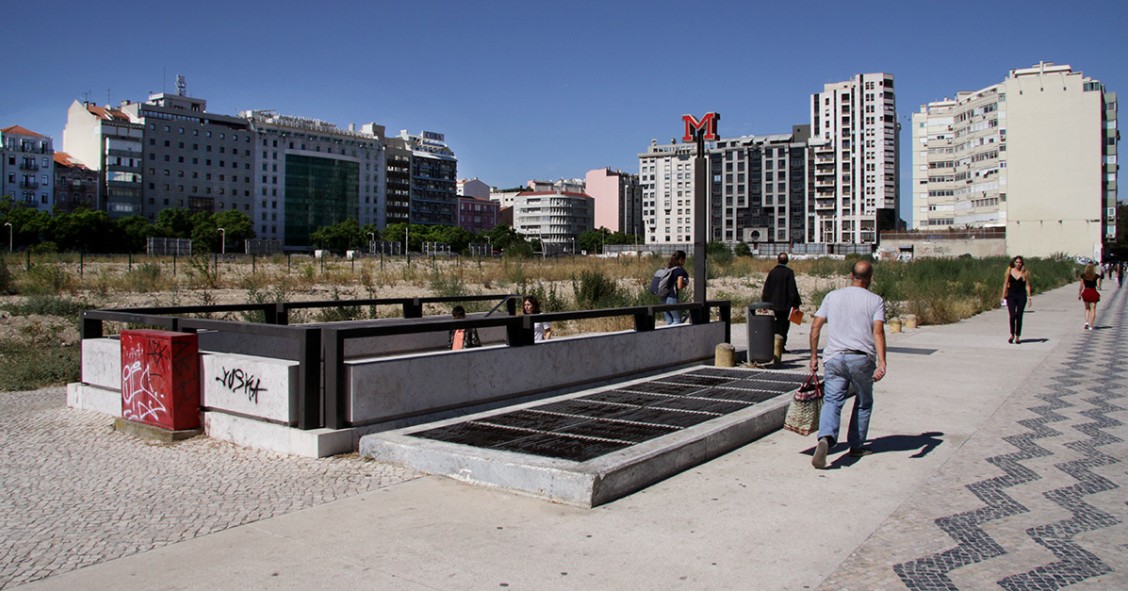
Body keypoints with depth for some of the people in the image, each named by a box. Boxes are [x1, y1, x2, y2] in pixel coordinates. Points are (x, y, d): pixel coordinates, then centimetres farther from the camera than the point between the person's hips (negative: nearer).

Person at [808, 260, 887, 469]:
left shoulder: (832, 296, 10)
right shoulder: (876, 301, 2)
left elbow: (815, 326, 6)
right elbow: (878, 331, -12)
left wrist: (814, 356, 14)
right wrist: (881, 363, -18)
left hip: (834, 357, 1)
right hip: (862, 358, -1)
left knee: (832, 401, -3)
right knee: (864, 403, 19)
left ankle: (826, 438, -28)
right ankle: (856, 446, 26)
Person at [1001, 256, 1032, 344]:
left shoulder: (1025, 272, 2)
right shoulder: (1010, 271, 3)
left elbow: (1027, 285, 3)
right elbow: (1005, 284, 5)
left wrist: (1029, 296, -4)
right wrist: (1004, 296, 0)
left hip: (1021, 296, 0)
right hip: (1011, 296, 0)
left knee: (1019, 316, 2)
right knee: (1012, 316, -11)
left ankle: (1017, 337, 12)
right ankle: (1012, 334, 7)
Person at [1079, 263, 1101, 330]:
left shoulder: (1083, 276, -2)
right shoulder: (1096, 276, -6)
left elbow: (1081, 285, 0)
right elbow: (1098, 285, -12)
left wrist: (1079, 294, 6)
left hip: (1086, 292, 1)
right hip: (1093, 293, -1)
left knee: (1087, 308, 17)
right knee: (1093, 309, 5)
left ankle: (1086, 322, -1)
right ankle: (1091, 326, 2)